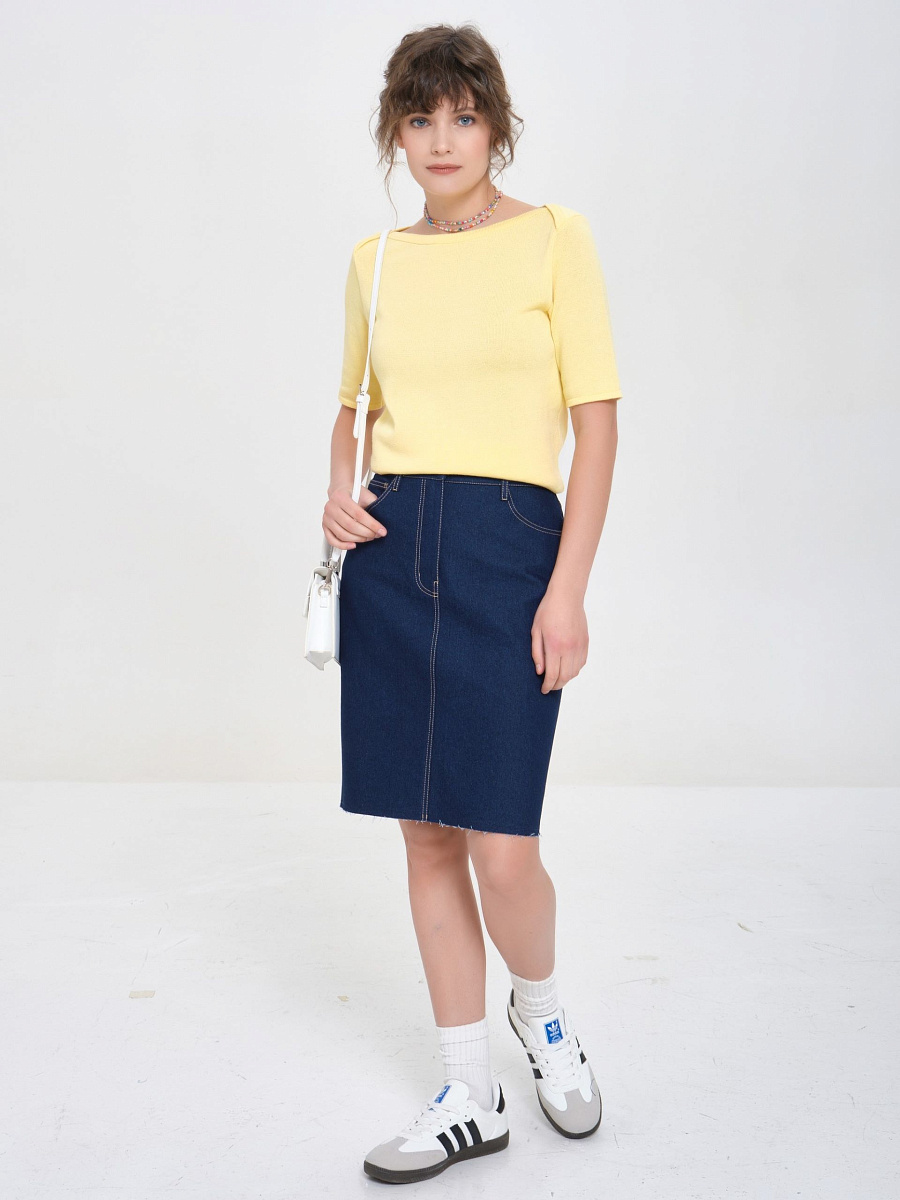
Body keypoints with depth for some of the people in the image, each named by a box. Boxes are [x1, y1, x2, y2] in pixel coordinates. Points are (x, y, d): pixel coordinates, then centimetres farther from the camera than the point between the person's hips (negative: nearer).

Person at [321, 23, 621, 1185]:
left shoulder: (553, 237, 2)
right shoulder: (375, 259, 13)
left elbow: (597, 418, -3)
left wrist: (568, 589, -10)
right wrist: (341, 490, 2)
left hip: (507, 545, -4)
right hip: (389, 554, 4)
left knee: (501, 844, -8)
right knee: (427, 833, 7)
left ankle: (541, 1014, 28)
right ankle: (469, 1096, 24)